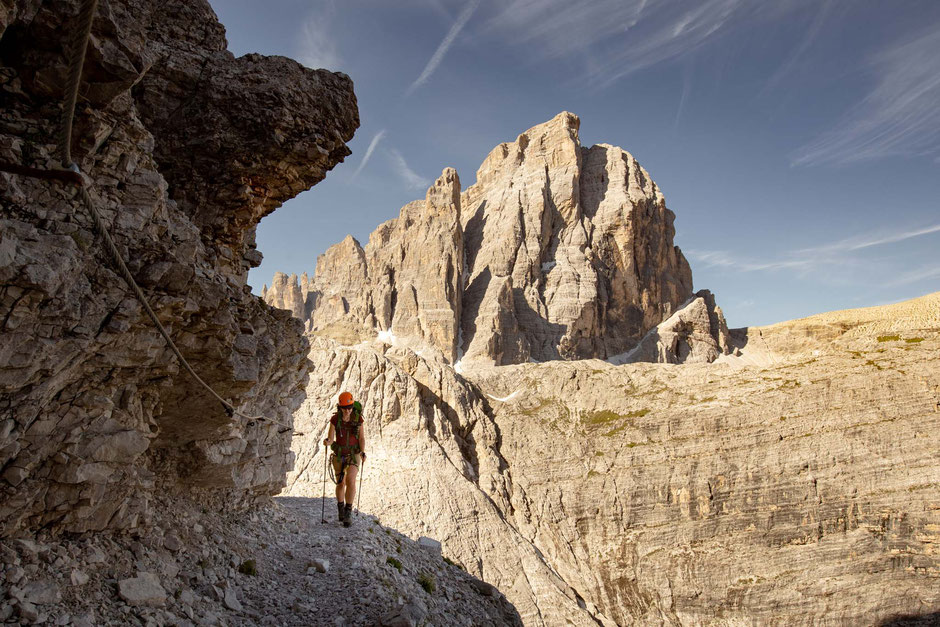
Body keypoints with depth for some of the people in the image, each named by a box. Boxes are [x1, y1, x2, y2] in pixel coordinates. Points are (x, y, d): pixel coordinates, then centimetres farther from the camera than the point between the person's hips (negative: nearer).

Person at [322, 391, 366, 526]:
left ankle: (348, 512, -9)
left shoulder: (358, 418, -12)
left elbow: (362, 438, -6)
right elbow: (331, 439, -14)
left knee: (350, 481, -21)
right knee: (340, 484, 12)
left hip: (354, 454, -1)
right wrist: (327, 442, -37)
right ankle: (340, 507, 39)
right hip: (339, 455, 1)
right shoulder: (335, 419, -12)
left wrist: (363, 453, -20)